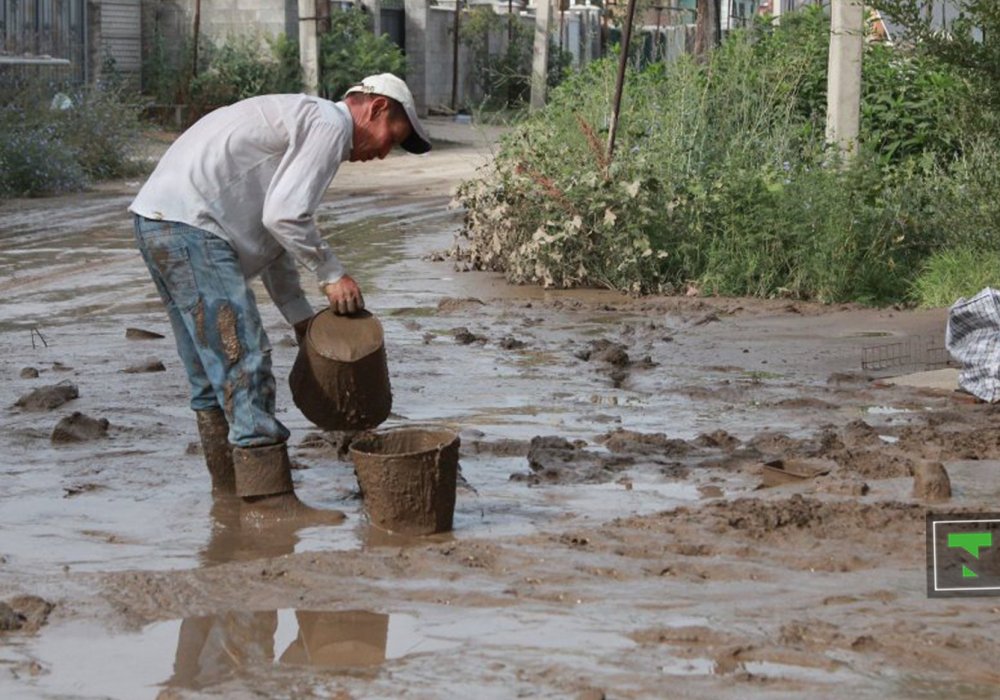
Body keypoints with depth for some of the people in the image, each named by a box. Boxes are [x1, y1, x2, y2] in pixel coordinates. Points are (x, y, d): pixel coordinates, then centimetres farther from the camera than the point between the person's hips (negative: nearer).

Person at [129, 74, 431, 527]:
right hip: (189, 223, -11)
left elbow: (273, 234, 29)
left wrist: (300, 315, 26)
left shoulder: (299, 120, 26)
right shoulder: (330, 123, -6)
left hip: (156, 220, 11)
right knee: (243, 360, -10)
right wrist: (332, 275, -4)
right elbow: (284, 217, -16)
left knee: (210, 365, 18)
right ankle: (268, 497, -9)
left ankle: (229, 482, 28)